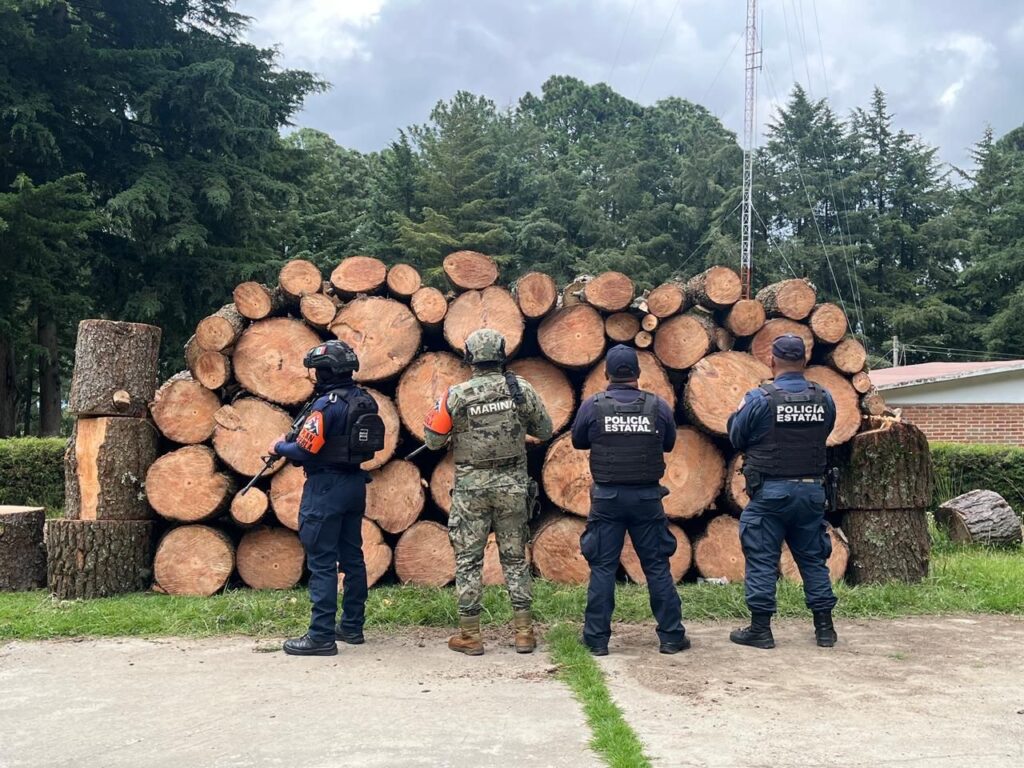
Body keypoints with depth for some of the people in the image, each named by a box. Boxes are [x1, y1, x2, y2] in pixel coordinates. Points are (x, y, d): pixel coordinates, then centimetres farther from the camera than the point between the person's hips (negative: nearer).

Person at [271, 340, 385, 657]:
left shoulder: (327, 404, -17)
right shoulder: (364, 399, 8)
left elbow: (306, 449, -19)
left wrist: (280, 447, 0)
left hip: (326, 486, -9)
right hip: (355, 483, 9)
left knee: (322, 562, -6)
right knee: (352, 556, 14)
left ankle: (322, 636, -5)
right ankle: (352, 626, 22)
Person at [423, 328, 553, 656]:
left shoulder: (457, 395, -10)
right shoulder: (520, 388, -5)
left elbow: (433, 441, -4)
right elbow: (545, 431, 4)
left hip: (471, 486, -2)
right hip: (512, 484, 2)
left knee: (468, 560, 7)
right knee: (515, 558, 12)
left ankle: (469, 635, 10)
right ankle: (524, 632, 12)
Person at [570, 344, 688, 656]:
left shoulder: (592, 406, -6)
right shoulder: (657, 406, -3)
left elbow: (578, 441, 9)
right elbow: (668, 444, 11)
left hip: (607, 497, -1)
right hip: (647, 497, 1)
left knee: (602, 568, 6)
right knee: (657, 566, 9)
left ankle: (596, 639, 9)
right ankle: (671, 636, 14)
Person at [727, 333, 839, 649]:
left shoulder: (759, 398, -12)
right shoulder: (823, 398, 1)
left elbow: (737, 439, -3)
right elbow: (824, 434, 13)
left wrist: (738, 413, 15)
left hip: (770, 491, -4)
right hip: (812, 490, 4)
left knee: (762, 560, 3)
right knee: (813, 558, 13)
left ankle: (760, 629, 6)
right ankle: (824, 627, 18)